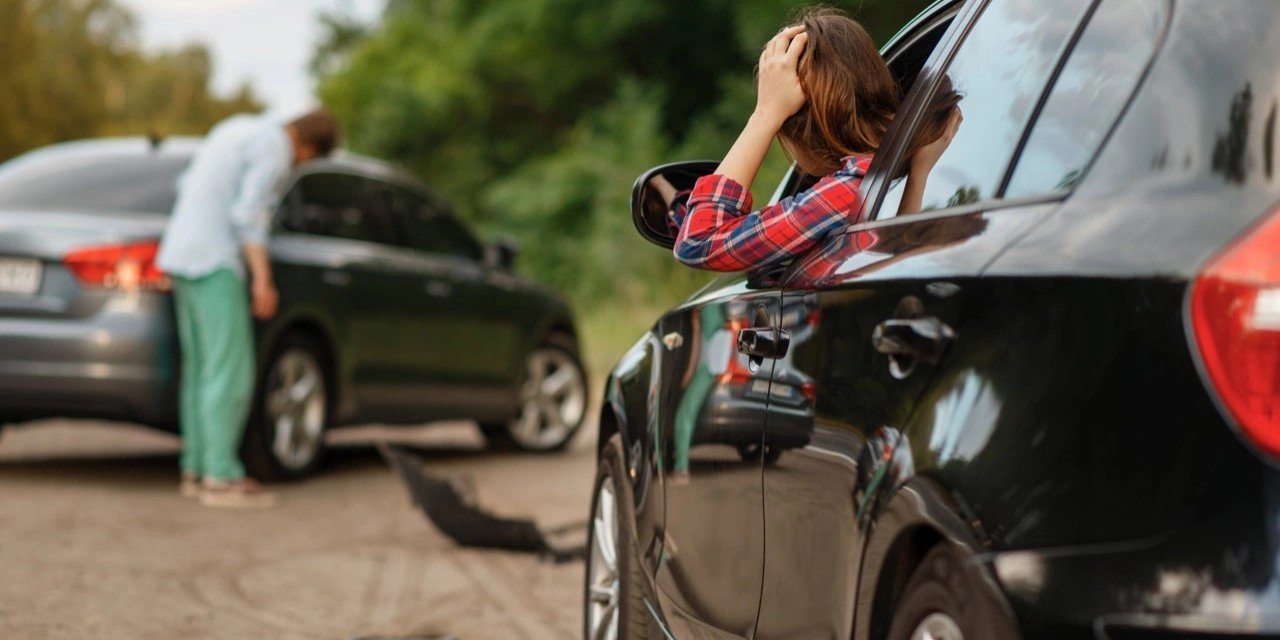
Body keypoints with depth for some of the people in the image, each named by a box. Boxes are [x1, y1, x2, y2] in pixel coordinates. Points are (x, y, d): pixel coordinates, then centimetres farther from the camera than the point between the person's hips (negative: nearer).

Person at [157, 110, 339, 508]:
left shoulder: (238, 129, 18)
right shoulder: (275, 149, -9)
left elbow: (187, 184, 22)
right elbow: (248, 213, -19)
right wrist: (262, 277, -19)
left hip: (180, 254, 10)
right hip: (215, 263, -10)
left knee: (201, 368, 11)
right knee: (230, 372, -8)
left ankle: (196, 470, 12)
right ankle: (221, 477, -9)